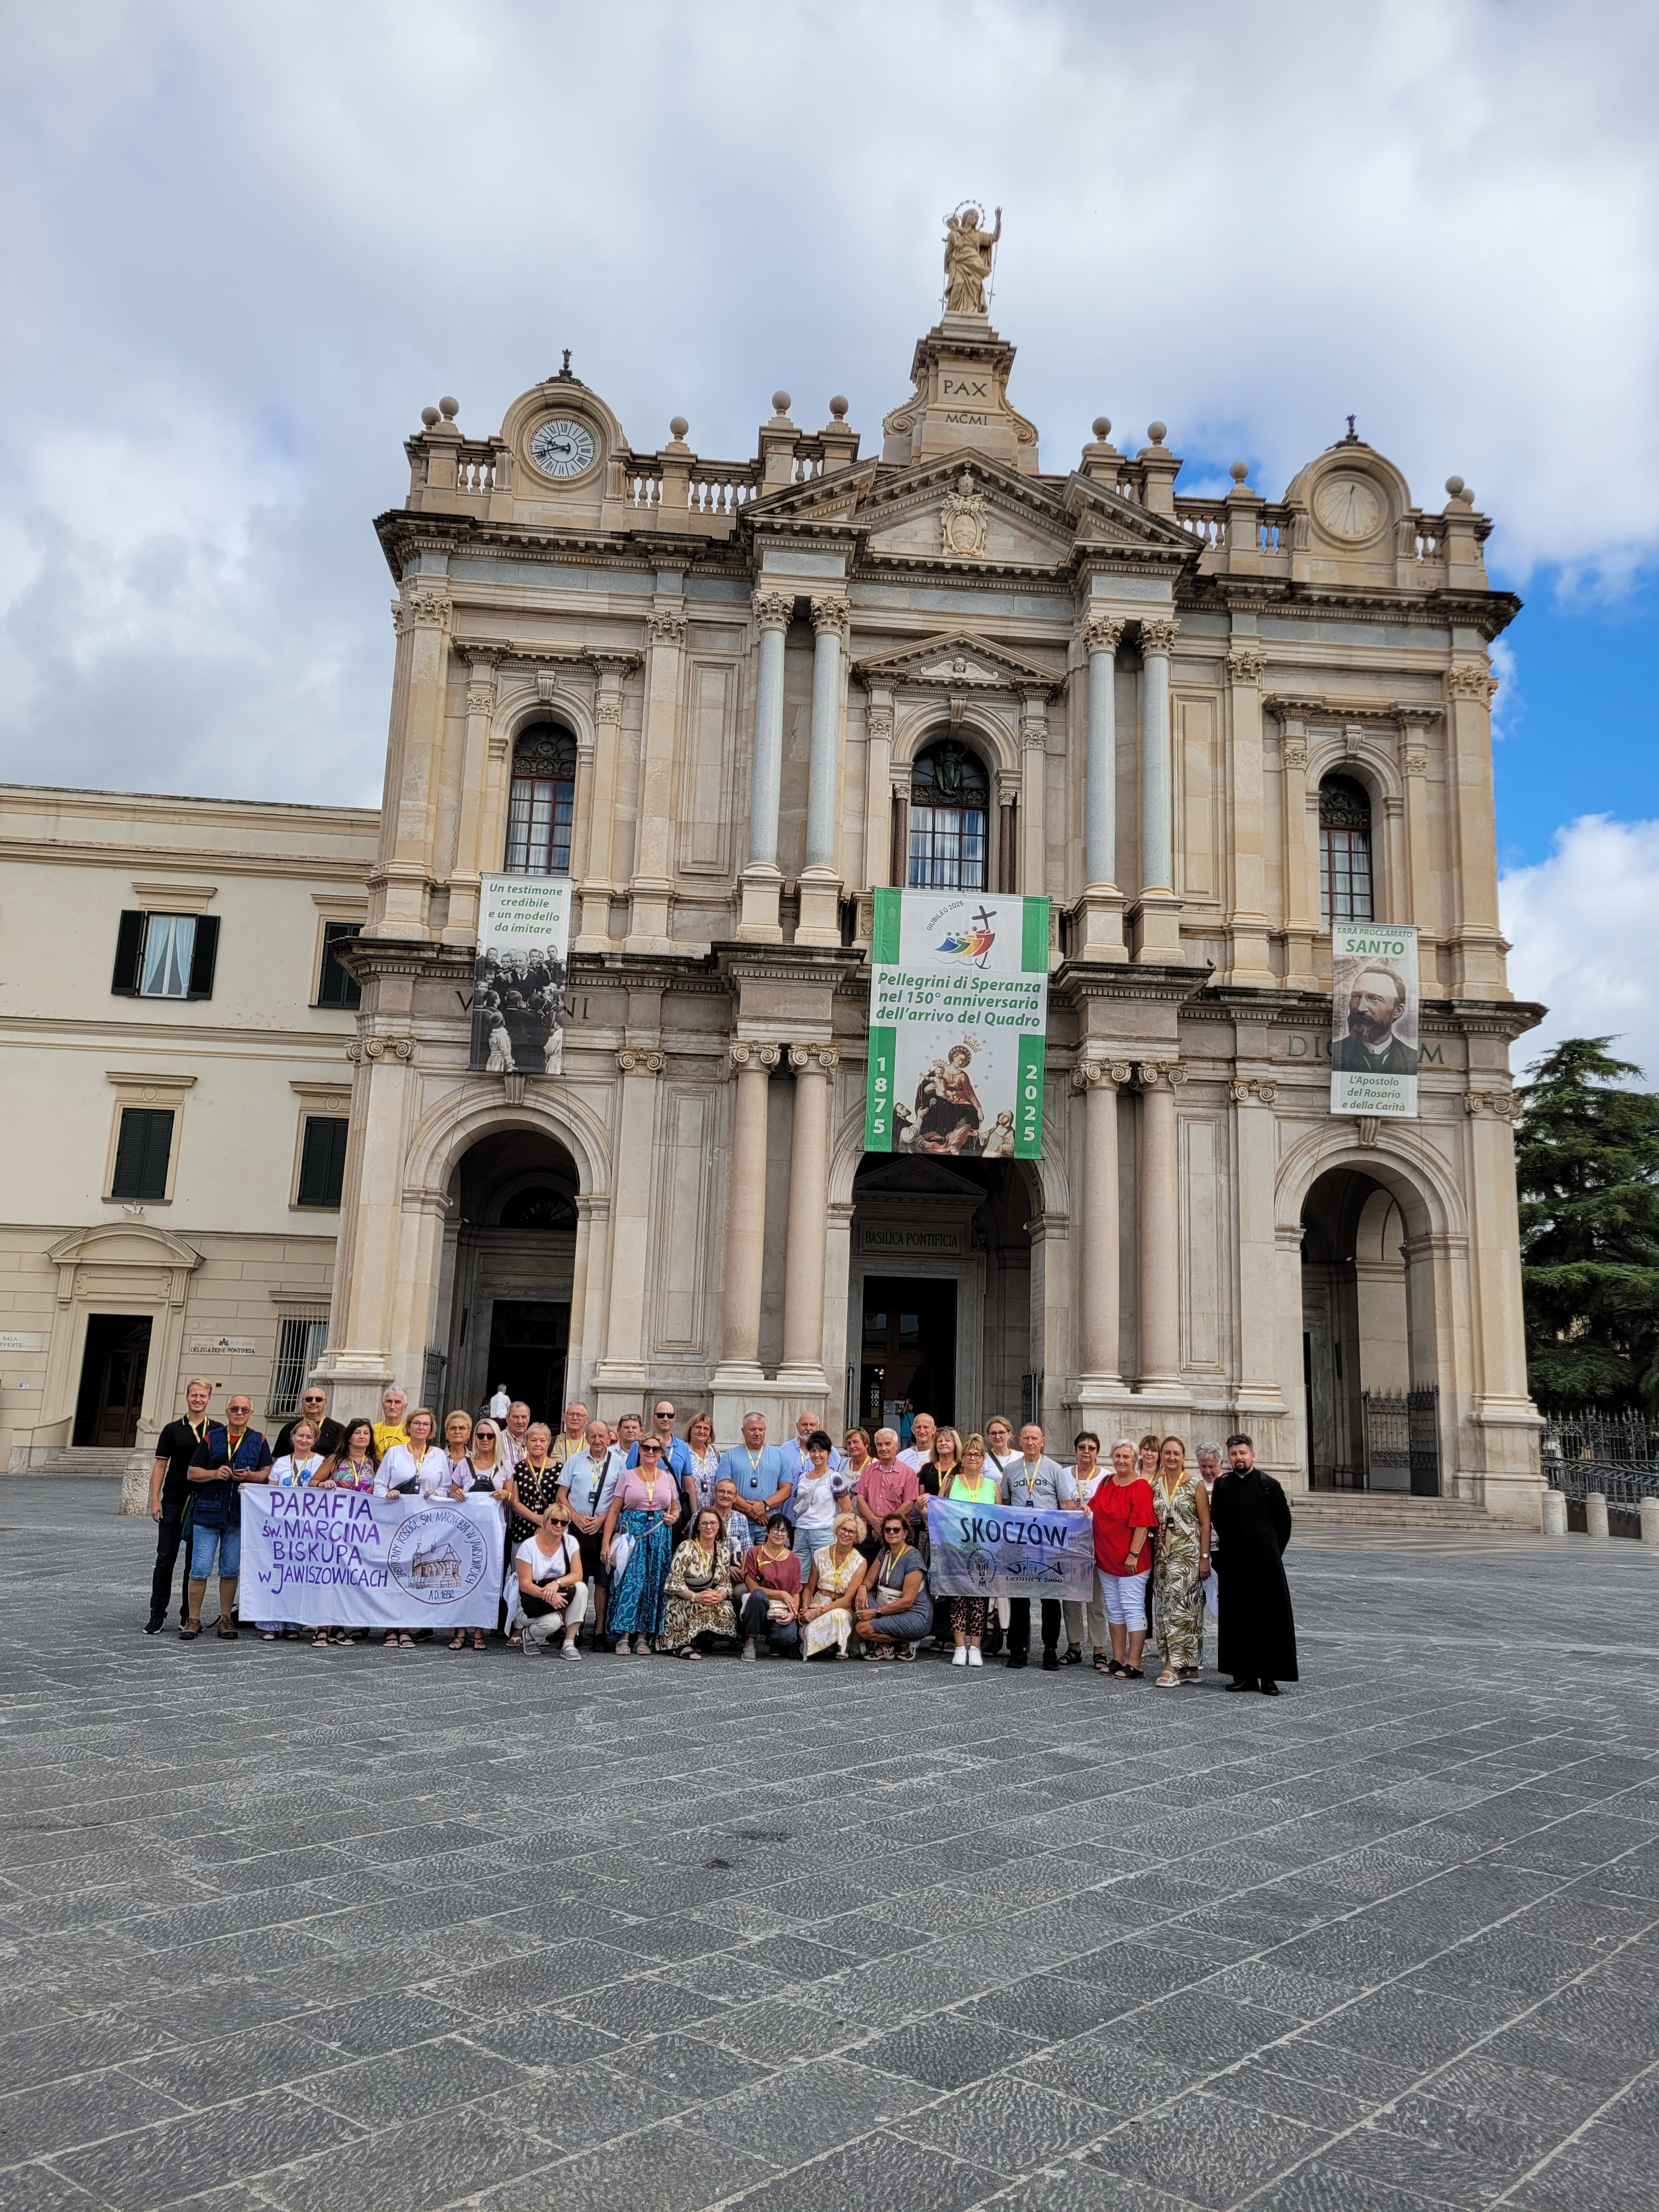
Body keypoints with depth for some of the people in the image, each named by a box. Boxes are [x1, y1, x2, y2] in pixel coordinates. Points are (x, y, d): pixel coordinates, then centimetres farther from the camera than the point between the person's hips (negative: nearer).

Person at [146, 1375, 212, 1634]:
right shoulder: (173, 1429, 4)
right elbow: (160, 1466, 4)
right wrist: (155, 1500, -4)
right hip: (173, 1503, 0)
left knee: (195, 1562, 7)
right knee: (165, 1559, 0)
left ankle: (188, 1615, 16)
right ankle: (157, 1615, 6)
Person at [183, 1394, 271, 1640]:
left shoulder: (259, 1441, 8)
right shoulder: (211, 1438, 6)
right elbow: (192, 1473, 5)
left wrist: (251, 1476, -15)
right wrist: (214, 1473, -13)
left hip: (240, 1515, 1)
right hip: (208, 1511, -1)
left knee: (231, 1570, 7)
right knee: (200, 1569, -1)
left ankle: (226, 1619, 17)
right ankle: (193, 1619, 9)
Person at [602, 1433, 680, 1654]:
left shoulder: (668, 1478, 12)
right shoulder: (627, 1476, 4)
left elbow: (675, 1509, 22)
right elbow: (614, 1511, 0)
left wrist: (673, 1517, -2)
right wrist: (606, 1542, -8)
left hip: (659, 1536, 3)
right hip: (632, 1534, -3)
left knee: (653, 1584, 1)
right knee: (629, 1582, -10)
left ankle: (643, 1636, 7)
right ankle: (624, 1636, -6)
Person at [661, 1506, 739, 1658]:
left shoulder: (723, 1552, 7)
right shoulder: (686, 1547, -10)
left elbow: (726, 1584, 6)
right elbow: (674, 1583, -14)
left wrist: (720, 1596, -18)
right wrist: (695, 1597, -28)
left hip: (712, 1601, 5)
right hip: (681, 1604, -5)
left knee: (726, 1610, -25)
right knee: (702, 1607, -35)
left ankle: (698, 1640, -5)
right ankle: (683, 1644, -15)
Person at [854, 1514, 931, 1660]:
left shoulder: (913, 1558, -16)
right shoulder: (885, 1552, 8)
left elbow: (907, 1602, -20)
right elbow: (870, 1579, 10)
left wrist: (875, 1612, -23)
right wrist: (863, 1587, -16)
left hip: (913, 1616, -8)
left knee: (864, 1628, -23)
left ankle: (907, 1641, -3)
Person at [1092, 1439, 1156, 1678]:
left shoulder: (1141, 1486, -10)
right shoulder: (1105, 1484, 10)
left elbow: (1142, 1523, -15)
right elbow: (1096, 1517, 17)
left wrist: (1134, 1554, -17)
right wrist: (1094, 1549, 7)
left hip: (1131, 1561, -7)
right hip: (1106, 1558, 7)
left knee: (1133, 1609, -5)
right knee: (1114, 1609, 12)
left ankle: (1134, 1665, -1)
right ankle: (1118, 1660, 20)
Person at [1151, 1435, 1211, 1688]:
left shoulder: (1195, 1484, -5)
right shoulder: (1156, 1485, 9)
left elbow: (1206, 1523, -5)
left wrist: (1205, 1557, -9)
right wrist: (1151, 1554, 9)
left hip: (1188, 1553, -5)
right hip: (1163, 1554, 6)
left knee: (1181, 1606, -10)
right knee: (1166, 1608, 6)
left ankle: (1173, 1667, -9)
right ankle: (1188, 1667, 16)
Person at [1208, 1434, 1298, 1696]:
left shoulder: (1268, 1485, -4)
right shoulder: (1222, 1486, 5)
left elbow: (1284, 1521, 3)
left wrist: (1272, 1552, 8)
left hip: (1265, 1563, -3)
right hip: (1233, 1564, 3)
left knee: (1269, 1618, -1)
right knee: (1238, 1619, 5)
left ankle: (1269, 1676, 4)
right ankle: (1244, 1674, 12)